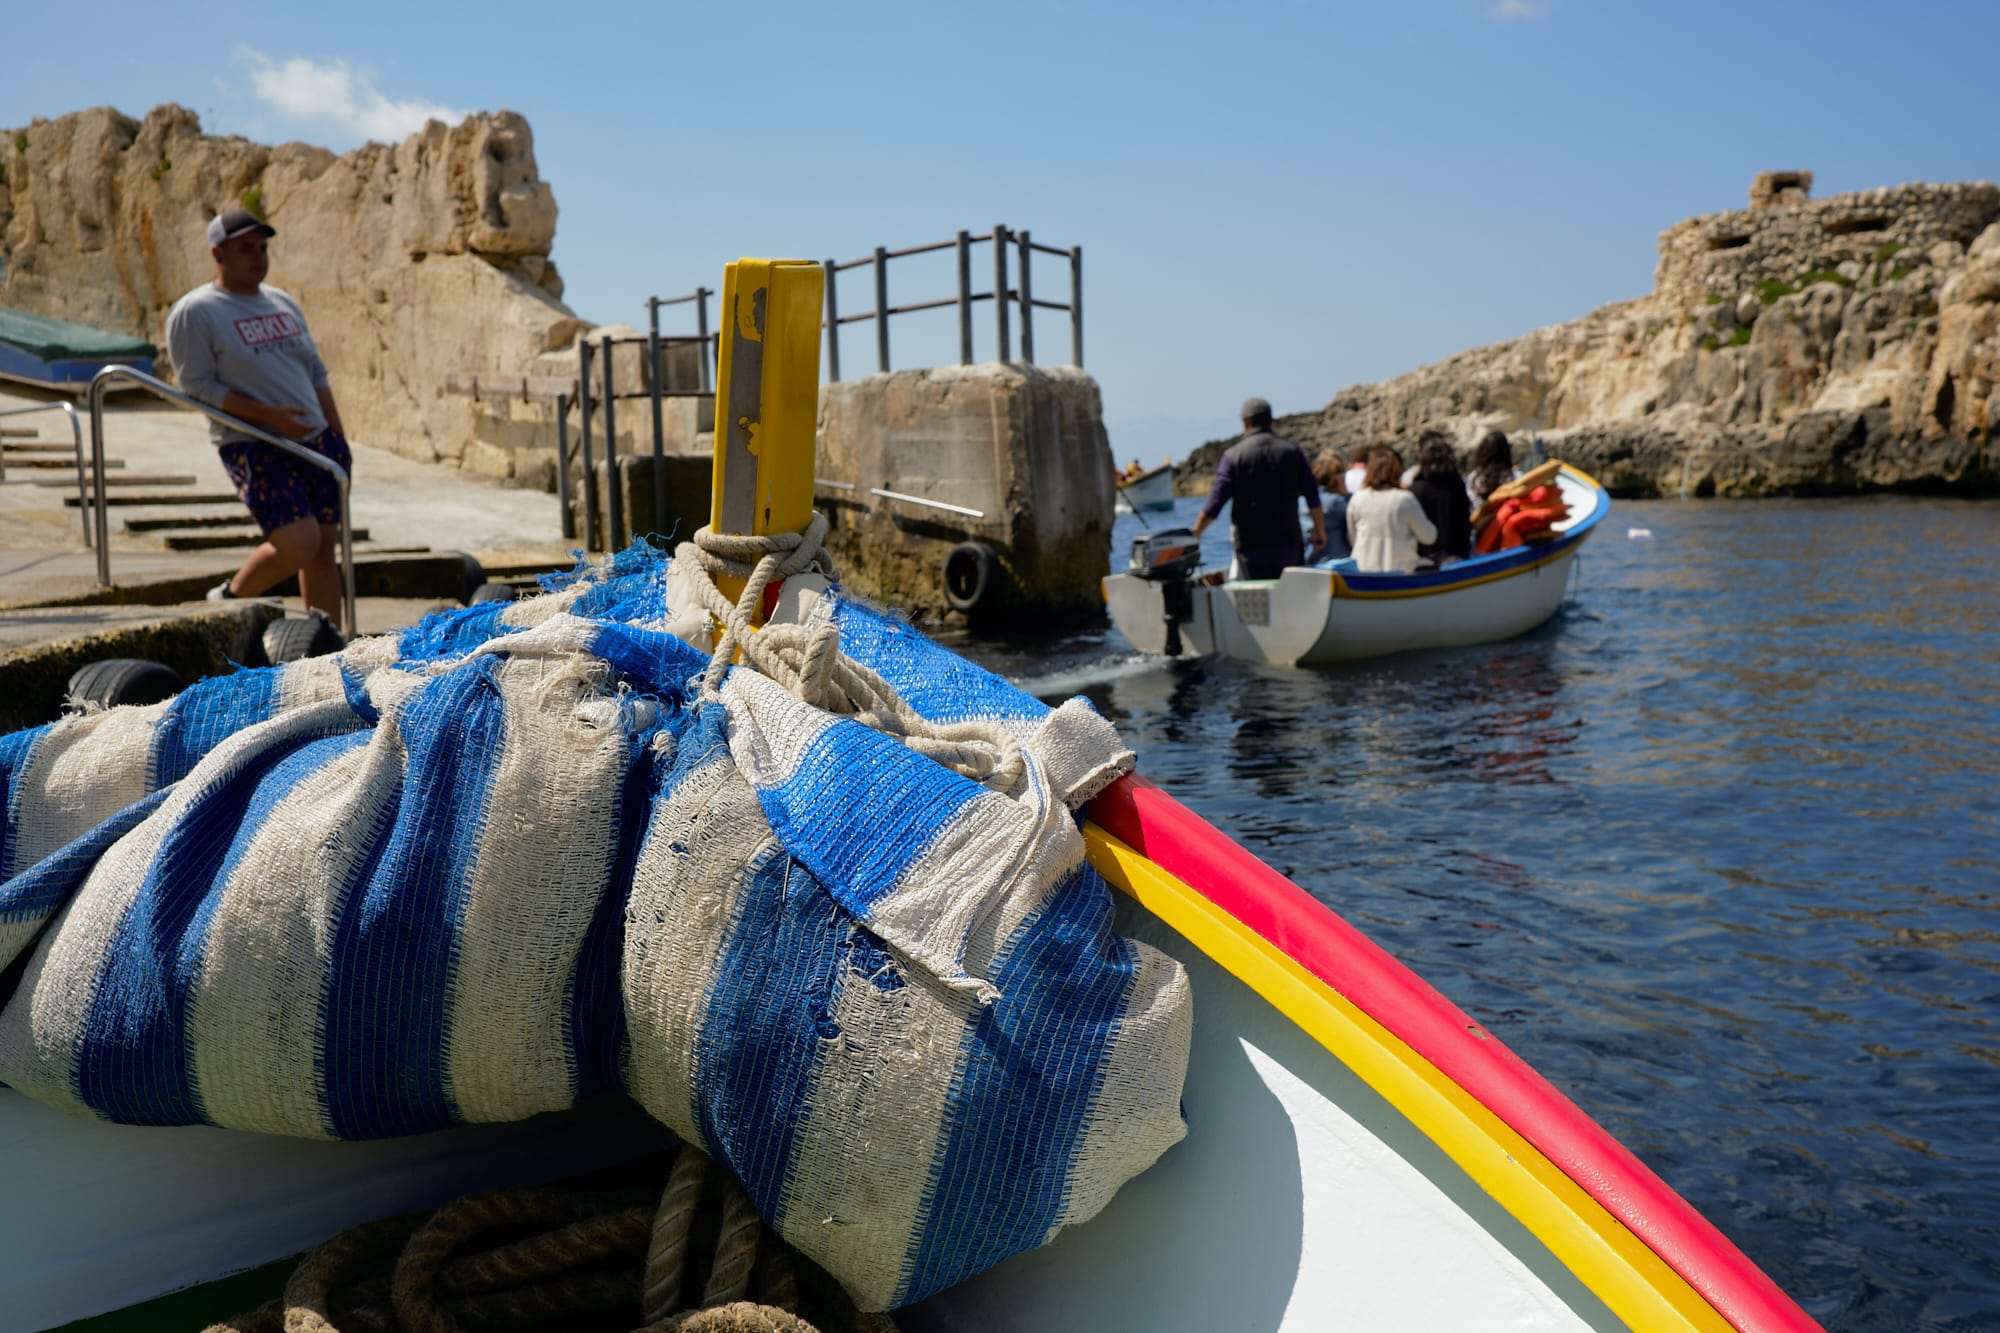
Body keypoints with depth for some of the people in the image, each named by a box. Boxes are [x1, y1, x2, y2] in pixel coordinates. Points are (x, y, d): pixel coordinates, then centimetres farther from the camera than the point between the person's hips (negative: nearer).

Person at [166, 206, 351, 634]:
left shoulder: (282, 303, 17)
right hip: (253, 447, -6)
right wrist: (268, 415, -19)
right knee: (298, 544, -18)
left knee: (324, 548, 3)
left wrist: (339, 438, 12)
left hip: (316, 440, 7)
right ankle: (229, 599, 9)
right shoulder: (194, 313, -4)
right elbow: (197, 386, -10)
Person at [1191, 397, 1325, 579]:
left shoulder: (1234, 455, -4)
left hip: (1251, 545, -2)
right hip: (1288, 541, 2)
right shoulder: (1292, 450, 5)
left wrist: (1193, 535, 3)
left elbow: (1216, 502, -6)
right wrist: (1320, 531, 15)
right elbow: (1313, 496, 4)